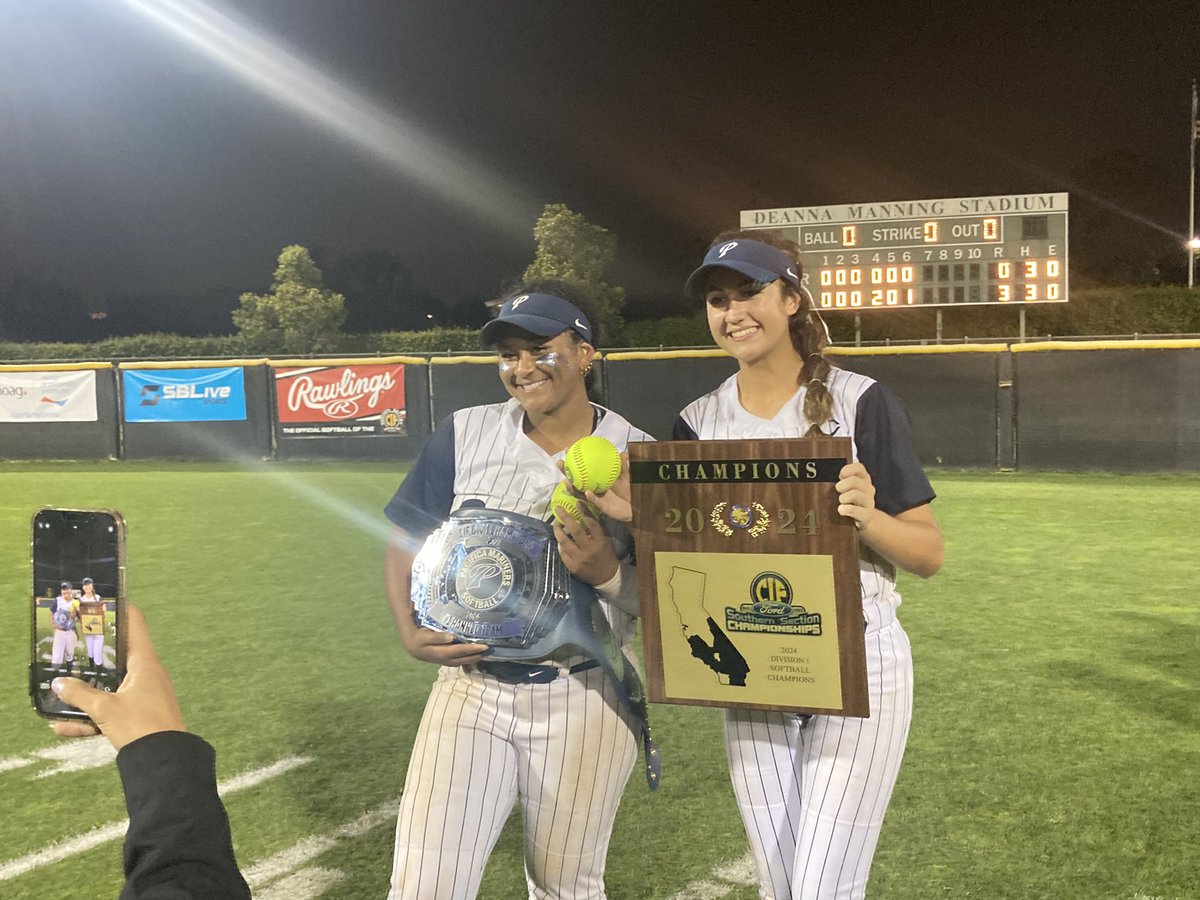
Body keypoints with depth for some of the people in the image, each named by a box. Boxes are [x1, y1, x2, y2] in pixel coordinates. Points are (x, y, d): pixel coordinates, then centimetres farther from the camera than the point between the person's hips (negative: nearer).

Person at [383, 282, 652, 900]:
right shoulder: (465, 435, 0)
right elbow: (405, 540, 7)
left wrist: (606, 572, -22)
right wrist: (411, 634, -10)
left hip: (584, 702, -1)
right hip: (469, 689, 1)